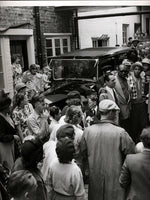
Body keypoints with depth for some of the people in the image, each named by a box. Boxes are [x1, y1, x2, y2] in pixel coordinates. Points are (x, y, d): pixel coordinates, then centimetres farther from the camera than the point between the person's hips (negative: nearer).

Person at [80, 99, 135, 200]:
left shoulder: (88, 131, -6)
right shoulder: (120, 132, -17)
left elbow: (83, 155, 3)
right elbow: (132, 154, -10)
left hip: (95, 180, 4)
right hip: (115, 180, -3)